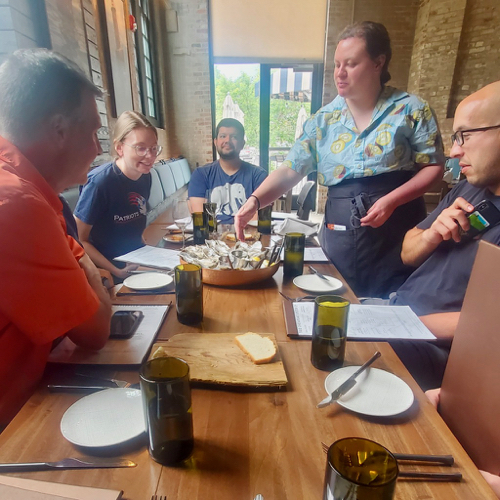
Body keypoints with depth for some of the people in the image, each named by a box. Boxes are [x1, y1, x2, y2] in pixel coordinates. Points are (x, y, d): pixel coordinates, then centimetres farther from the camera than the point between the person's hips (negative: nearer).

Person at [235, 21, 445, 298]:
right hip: (340, 234, 2)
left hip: (397, 232, -1)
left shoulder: (410, 109, 0)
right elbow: (289, 170, 1)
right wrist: (255, 200, -15)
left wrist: (392, 200, -16)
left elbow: (434, 166, 0)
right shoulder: (323, 119, 6)